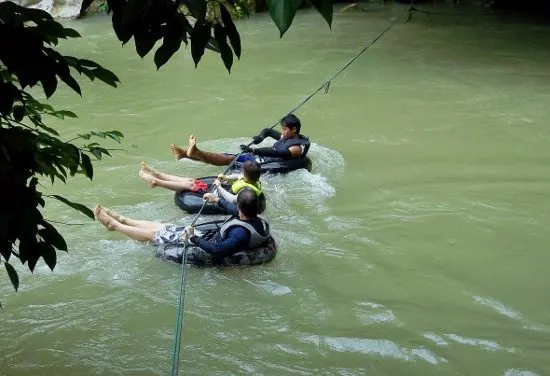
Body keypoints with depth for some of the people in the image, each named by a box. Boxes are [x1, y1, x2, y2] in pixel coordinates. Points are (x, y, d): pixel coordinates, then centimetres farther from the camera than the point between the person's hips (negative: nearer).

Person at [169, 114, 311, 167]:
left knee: (230, 159, -25)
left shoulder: (298, 147, -10)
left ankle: (196, 152, -40)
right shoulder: (286, 137, 21)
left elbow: (277, 153, -26)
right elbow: (268, 131, 30)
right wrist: (261, 137, 4)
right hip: (259, 158, 9)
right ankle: (186, 153, -17)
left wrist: (253, 150, -34)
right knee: (228, 157, -6)